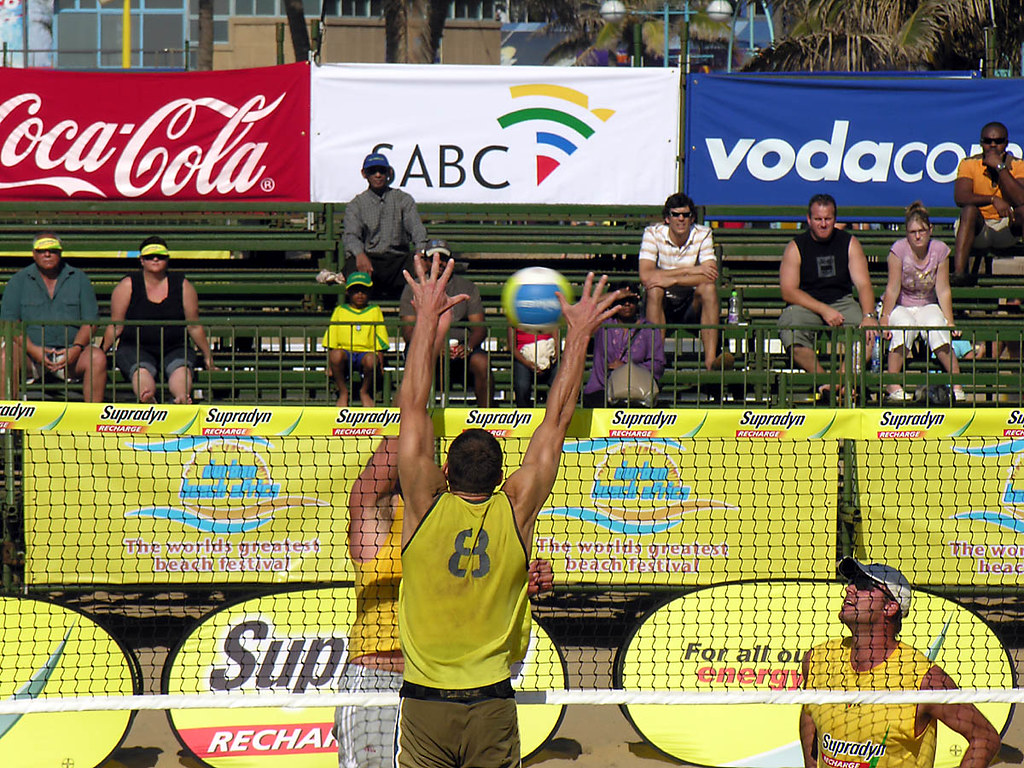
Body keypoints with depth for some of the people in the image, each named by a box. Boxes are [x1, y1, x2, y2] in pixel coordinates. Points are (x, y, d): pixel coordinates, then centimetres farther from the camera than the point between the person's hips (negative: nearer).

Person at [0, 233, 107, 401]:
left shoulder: (79, 279, 12)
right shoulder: (18, 280, 9)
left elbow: (90, 321, 6)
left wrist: (76, 348, -14)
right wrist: (32, 349, -17)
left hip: (70, 349, 1)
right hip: (30, 351, 0)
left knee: (98, 358, -29)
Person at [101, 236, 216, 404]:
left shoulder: (182, 286, 10)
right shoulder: (128, 286, 6)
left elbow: (195, 327, 16)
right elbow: (115, 326, 7)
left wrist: (208, 357, 18)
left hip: (175, 348, 2)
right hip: (135, 348, -2)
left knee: (181, 368, -32)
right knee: (142, 370, -35)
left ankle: (182, 398, -63)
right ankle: (147, 401, -67)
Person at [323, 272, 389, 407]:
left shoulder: (375, 311, 14)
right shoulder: (340, 311, 14)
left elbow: (380, 343, 11)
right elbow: (331, 343, 8)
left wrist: (381, 363, -3)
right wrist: (329, 366, -3)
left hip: (366, 352, 0)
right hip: (345, 351, 0)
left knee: (371, 360, -37)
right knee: (336, 354, -36)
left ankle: (364, 391, -6)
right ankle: (343, 392, -13)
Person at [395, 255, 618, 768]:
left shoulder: (425, 508, -5)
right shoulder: (516, 512, -3)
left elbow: (413, 407, 1)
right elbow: (557, 420, 5)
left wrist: (428, 320, 7)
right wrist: (578, 335, 13)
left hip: (424, 702, -1)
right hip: (493, 706, 1)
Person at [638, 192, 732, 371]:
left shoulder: (703, 234, -4)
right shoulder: (654, 234, -8)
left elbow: (711, 275, -19)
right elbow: (645, 276, -22)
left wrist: (672, 280, -28)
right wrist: (690, 271, -23)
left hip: (692, 306, 1)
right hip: (662, 305, -1)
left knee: (708, 288, -28)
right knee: (655, 289, -31)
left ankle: (711, 358, -38)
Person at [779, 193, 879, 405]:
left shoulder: (849, 243, 5)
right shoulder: (796, 247, 0)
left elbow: (863, 284, -3)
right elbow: (788, 291, -8)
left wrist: (869, 315, -23)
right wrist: (824, 310, -19)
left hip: (842, 302, 2)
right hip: (805, 306, -2)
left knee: (869, 330, -28)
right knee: (790, 331, -35)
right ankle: (825, 381, -34)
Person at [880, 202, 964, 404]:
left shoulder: (940, 250, -6)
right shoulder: (899, 249, -14)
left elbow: (943, 290, -4)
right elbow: (893, 288, -16)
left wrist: (949, 321, -10)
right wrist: (884, 319, -24)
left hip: (927, 306, 2)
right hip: (899, 306, -2)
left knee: (938, 329, -29)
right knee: (904, 327, -34)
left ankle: (956, 381, -25)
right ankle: (893, 384, -33)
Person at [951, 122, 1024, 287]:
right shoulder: (969, 164, -3)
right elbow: (960, 197, -20)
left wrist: (1000, 166, -24)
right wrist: (993, 200, -32)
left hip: (1007, 230, 1)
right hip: (978, 232, 0)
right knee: (970, 210, -33)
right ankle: (959, 272, -44)